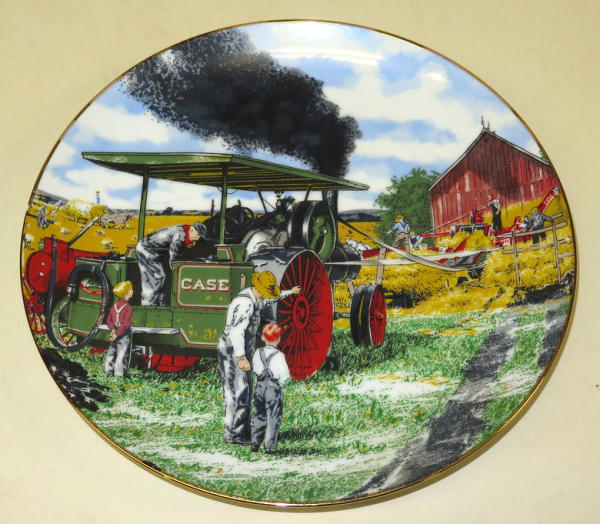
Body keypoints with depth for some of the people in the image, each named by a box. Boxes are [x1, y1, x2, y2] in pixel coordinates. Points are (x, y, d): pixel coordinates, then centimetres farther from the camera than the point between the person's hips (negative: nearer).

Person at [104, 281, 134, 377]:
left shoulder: (114, 306, 4)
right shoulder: (128, 308, -17)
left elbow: (109, 320, 6)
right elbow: (126, 324, -22)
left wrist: (113, 330, -4)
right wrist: (117, 333, -17)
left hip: (115, 331, 7)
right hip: (125, 334, -7)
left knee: (111, 351, 15)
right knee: (122, 353, 1)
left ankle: (109, 370, 24)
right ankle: (119, 373, 6)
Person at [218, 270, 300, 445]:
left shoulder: (254, 299, 9)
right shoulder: (245, 303, -24)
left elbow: (270, 300, 32)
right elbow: (236, 332, -32)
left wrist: (289, 292, 44)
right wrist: (241, 357, -38)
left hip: (241, 350, 10)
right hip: (233, 352, -10)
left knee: (244, 392, 14)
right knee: (238, 393, -6)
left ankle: (243, 430, 23)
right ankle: (234, 434, 1)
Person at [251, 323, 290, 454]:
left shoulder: (258, 353, 0)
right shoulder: (279, 355, -14)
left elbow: (255, 368, 8)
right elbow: (285, 375, -15)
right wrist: (281, 381, 4)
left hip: (260, 386, 5)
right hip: (274, 389, -5)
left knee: (259, 416, 15)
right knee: (272, 418, 2)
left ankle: (255, 442, 16)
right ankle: (269, 446, 2)